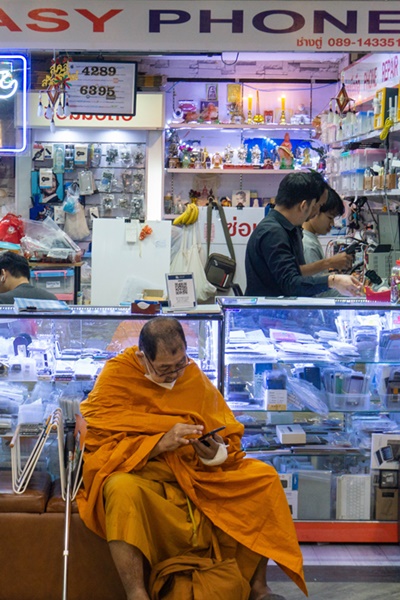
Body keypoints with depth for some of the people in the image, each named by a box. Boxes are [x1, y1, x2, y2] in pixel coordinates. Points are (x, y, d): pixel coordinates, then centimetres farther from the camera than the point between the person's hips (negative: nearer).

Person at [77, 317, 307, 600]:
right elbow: (100, 444, -14)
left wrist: (217, 452, -18)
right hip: (139, 473, -4)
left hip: (198, 472, 4)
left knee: (264, 477, -13)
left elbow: (230, 437, 7)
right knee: (122, 489, -39)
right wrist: (159, 443, -26)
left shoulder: (194, 375, 5)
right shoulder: (117, 376, -7)